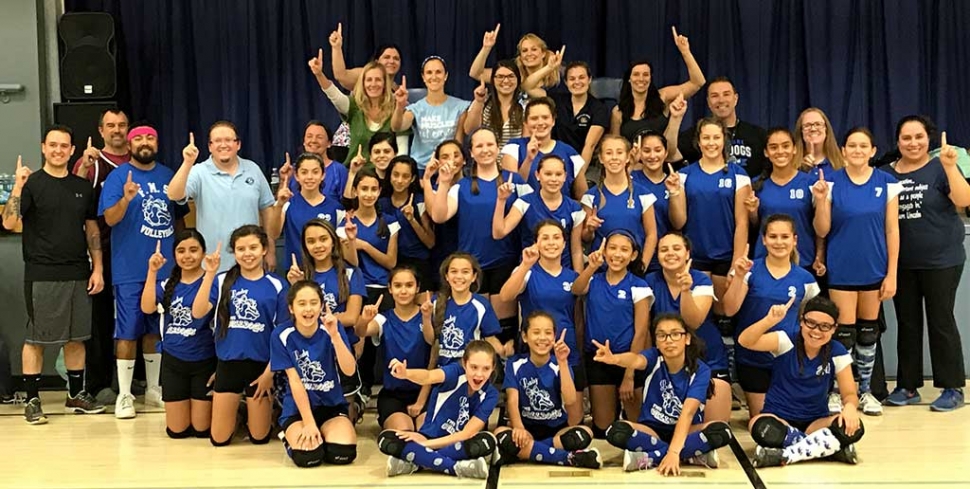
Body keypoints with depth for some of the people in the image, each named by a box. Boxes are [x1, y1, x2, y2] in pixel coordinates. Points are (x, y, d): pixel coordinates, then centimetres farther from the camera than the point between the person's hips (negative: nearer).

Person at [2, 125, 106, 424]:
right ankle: (32, 400, 9)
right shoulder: (31, 184, -3)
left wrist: (97, 268, 7)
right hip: (41, 275, -4)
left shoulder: (82, 187, 11)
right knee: (36, 338, 1)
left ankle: (76, 395, 22)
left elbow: (92, 229, 14)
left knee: (76, 337, 11)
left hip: (78, 275, 4)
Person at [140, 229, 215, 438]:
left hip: (204, 361, -3)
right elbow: (147, 308, -12)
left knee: (201, 430, 1)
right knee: (176, 431, 7)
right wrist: (152, 271, -17)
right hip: (173, 361, 4)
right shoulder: (167, 285, 4)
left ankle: (216, 404, 33)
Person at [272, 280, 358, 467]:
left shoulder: (331, 328, -10)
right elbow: (295, 381, -12)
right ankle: (290, 437, 9)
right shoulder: (282, 335, -12)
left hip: (332, 404, 1)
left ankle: (324, 434, 11)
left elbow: (349, 370, -20)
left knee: (343, 454, -25)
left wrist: (334, 335, -33)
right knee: (308, 455, -27)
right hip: (297, 407, -1)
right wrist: (309, 423, -15)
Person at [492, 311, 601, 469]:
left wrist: (562, 363, -25)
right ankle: (571, 458, -32)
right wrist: (519, 428, -33)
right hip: (528, 429, 0)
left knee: (584, 434, -31)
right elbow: (512, 400, -13)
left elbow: (570, 401, -18)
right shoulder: (515, 364, -1)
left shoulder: (559, 364, -2)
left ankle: (525, 452, -24)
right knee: (501, 434, -34)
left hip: (557, 429, 0)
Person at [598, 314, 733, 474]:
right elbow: (637, 360, -38)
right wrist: (614, 359, -63)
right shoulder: (654, 357, -13)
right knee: (617, 431, -30)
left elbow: (688, 412, -27)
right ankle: (692, 455, -24)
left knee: (721, 430, -30)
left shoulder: (700, 370, -14)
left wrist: (673, 452, -40)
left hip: (686, 430, 0)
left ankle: (649, 458, -26)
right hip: (652, 428, 0)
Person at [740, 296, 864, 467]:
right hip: (778, 418, -2)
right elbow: (745, 341, -25)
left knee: (853, 427, -28)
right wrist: (770, 320, -43)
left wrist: (850, 406, -24)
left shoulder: (837, 353, -3)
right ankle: (830, 448, -22)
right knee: (761, 427, -37)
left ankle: (784, 455, -22)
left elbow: (849, 393, 1)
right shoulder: (786, 341, -10)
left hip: (815, 421, 2)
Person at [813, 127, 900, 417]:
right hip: (842, 270, -1)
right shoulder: (832, 182, -3)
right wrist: (820, 200, -19)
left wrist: (892, 274, -1)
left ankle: (865, 390, 24)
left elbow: (892, 230, 2)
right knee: (844, 332, 0)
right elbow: (822, 231, -2)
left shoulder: (887, 183, 0)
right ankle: (838, 391, 14)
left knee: (868, 330, 10)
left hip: (874, 269, 2)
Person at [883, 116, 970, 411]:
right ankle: (908, 387, 19)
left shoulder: (940, 168, -3)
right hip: (902, 264, 4)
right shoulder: (887, 175, 7)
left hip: (941, 262, -4)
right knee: (907, 324, 10)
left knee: (941, 322, 0)